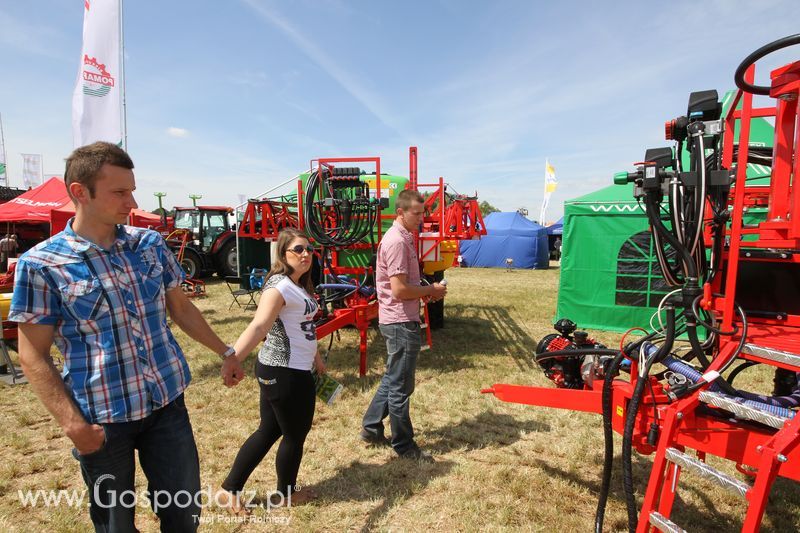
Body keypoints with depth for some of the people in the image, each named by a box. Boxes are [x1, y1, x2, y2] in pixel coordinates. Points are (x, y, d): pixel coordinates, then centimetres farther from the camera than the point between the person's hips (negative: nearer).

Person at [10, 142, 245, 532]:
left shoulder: (151, 244, 0)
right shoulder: (41, 264, -11)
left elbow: (180, 307, 10)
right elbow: (34, 356, -7)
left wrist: (225, 352, 12)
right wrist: (71, 423, -15)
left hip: (167, 403, 3)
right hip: (101, 418, -3)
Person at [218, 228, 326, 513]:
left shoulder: (299, 285, 10)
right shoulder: (279, 286, -21)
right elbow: (258, 327, -35)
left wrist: (317, 358, 29)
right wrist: (232, 359, -49)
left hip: (280, 370, 9)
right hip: (286, 373, -9)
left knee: (269, 431, 20)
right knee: (295, 435, 11)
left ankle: (230, 490, 33)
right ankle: (285, 495, 35)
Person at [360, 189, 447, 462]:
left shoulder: (403, 238, 13)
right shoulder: (396, 241, -19)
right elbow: (400, 290, -24)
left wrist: (427, 291, 6)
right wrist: (431, 290, -10)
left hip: (398, 320, 10)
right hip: (401, 323, -10)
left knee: (392, 379, 22)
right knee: (400, 387, 4)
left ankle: (372, 428, 35)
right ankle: (404, 445, 20)